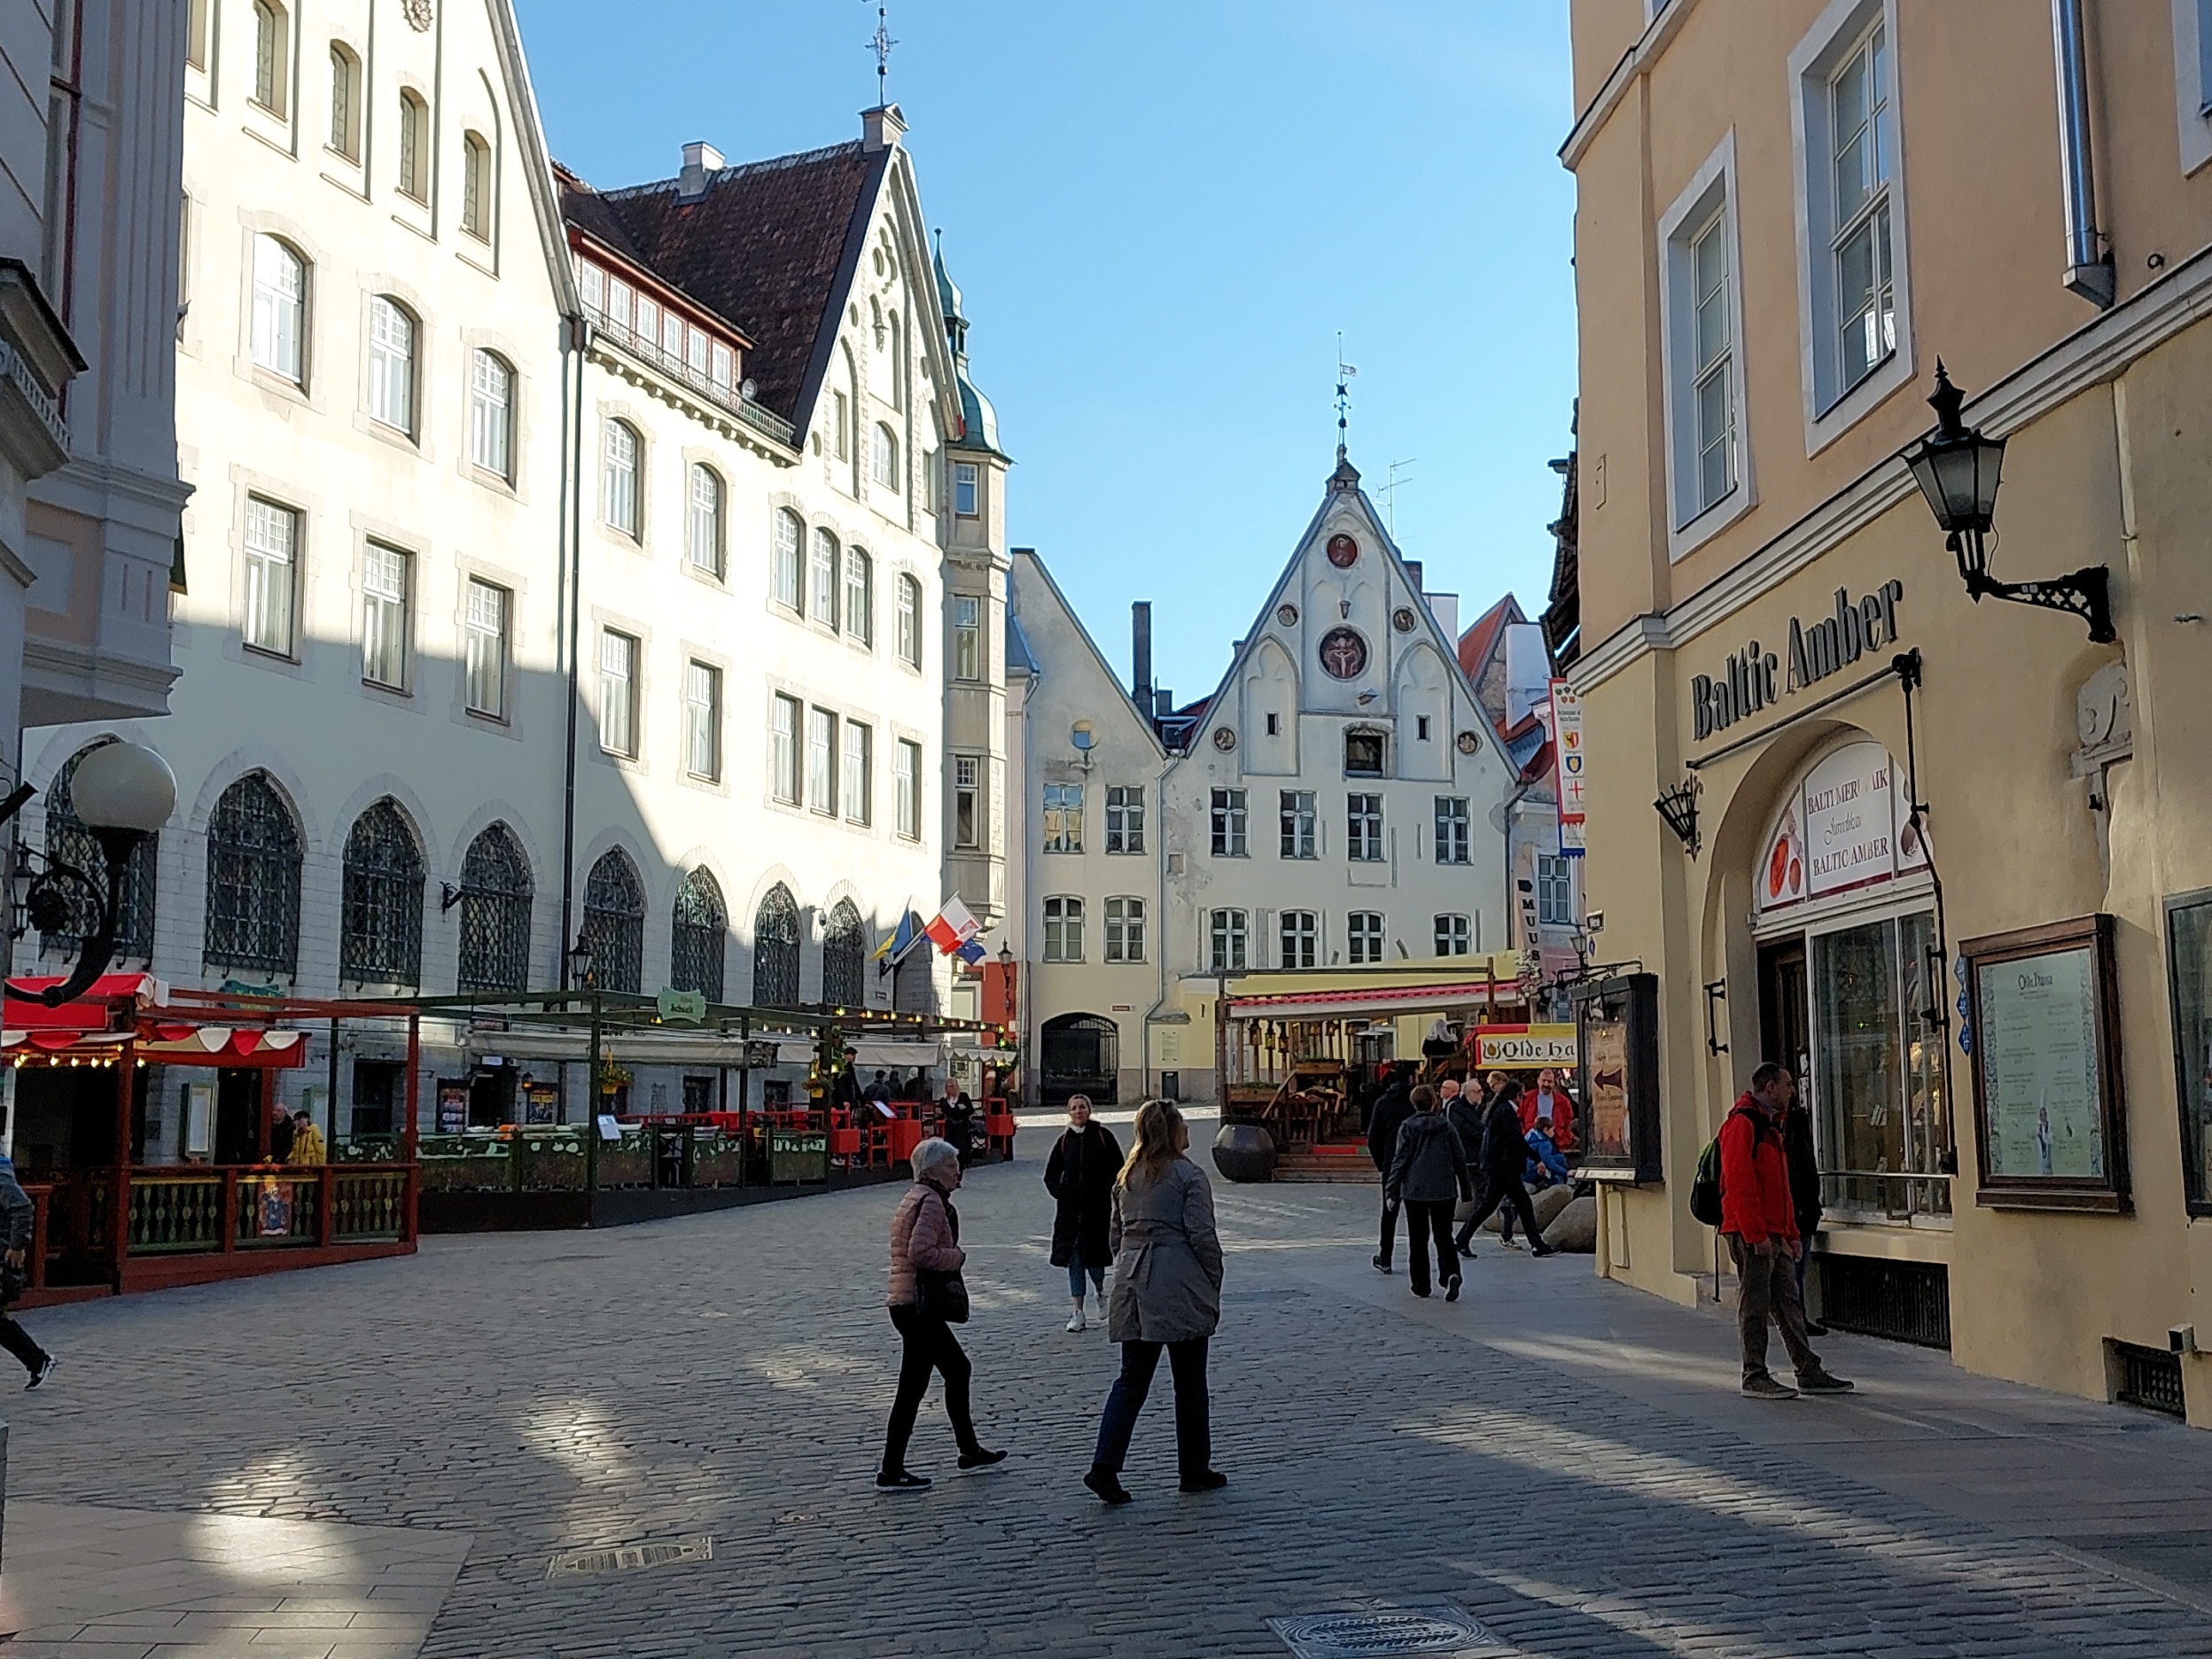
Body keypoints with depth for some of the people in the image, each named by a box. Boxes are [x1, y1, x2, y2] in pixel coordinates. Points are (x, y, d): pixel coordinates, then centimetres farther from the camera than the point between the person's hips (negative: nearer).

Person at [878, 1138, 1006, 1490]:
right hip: (918, 1305, -11)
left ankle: (969, 1451, 29)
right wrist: (957, 1257, -12)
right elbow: (920, 1252, -26)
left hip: (909, 1303, 11)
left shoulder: (917, 1197, 16)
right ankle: (891, 1471, -1)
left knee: (958, 1369, 20)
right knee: (913, 1386, -6)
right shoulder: (930, 1202, -15)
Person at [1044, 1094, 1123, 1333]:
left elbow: (1117, 1169, 2)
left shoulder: (1102, 1135, -1)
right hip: (1070, 1207, 3)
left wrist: (1109, 1192, -7)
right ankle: (1078, 1312, 8)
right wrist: (1059, 1192, 0)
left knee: (1094, 1254, -2)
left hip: (1097, 1205, -3)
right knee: (1074, 1258, 2)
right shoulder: (1064, 1140, 7)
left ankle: (1101, 1291, 31)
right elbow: (1050, 1175, 15)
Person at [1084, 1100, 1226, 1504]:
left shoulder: (1126, 1177, 13)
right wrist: (1214, 1286, -1)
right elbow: (1202, 1236, -10)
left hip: (1133, 1288, 6)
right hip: (1180, 1288, -6)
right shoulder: (1188, 1175, -6)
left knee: (1132, 1379, 8)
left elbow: (1115, 1235, 15)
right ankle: (1195, 1470, 17)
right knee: (1189, 1382, 7)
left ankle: (1104, 1466, -4)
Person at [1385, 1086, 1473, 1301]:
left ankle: (1421, 1285, 10)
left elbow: (1401, 1160, -7)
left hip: (1415, 1190, -1)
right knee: (1443, 1235, 9)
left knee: (1418, 1239, 9)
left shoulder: (1408, 1127, -4)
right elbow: (1460, 1159, 6)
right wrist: (1466, 1189, 14)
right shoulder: (1446, 1126, 2)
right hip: (1444, 1190, 2)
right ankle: (1451, 1273, -15)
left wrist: (1391, 1190, -2)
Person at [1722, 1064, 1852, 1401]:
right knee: (1754, 1306, -4)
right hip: (1751, 1236, -10)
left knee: (1789, 1303, 11)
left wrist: (1792, 1233, 19)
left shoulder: (1770, 1125, 21)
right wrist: (1756, 1234, -21)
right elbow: (1739, 1183, -19)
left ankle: (1810, 1372, 16)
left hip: (1774, 1234, 10)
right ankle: (1755, 1378, 2)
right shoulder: (1742, 1123, -12)